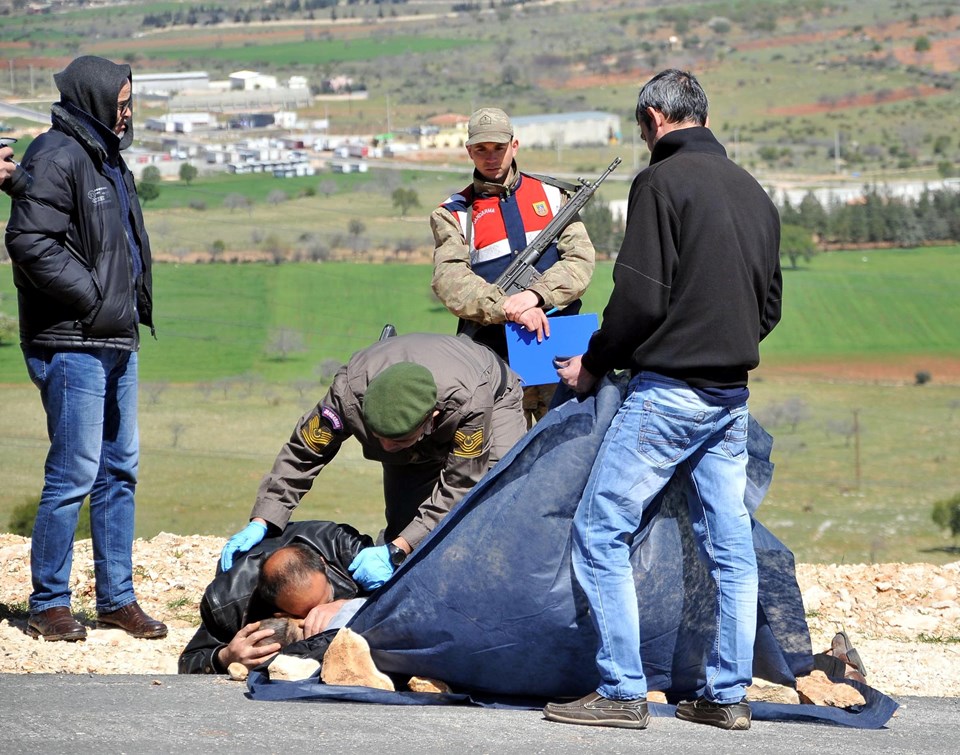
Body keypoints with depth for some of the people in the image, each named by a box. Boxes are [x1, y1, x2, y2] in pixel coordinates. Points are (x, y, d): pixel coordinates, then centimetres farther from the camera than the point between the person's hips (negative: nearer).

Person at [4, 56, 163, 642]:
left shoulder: (107, 159, 17)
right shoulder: (57, 158, -12)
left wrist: (134, 301, 11)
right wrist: (91, 297, -18)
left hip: (118, 341, 10)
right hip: (71, 344, -10)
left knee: (120, 469, 12)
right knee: (74, 474, -7)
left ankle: (117, 598, 20)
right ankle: (49, 605, 2)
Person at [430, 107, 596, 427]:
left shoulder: (550, 195, 15)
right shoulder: (453, 214, 8)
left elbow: (580, 259, 2)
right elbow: (450, 281, -8)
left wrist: (535, 296, -17)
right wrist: (509, 309, -23)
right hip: (495, 362, -2)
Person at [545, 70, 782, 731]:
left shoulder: (662, 181, -10)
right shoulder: (753, 191, 14)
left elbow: (641, 297, -15)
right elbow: (770, 305, 19)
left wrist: (594, 363, -2)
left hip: (667, 391, -8)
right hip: (732, 395, 8)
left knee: (600, 533, -4)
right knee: (729, 545, 9)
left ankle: (622, 691, -6)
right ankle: (729, 695, 11)